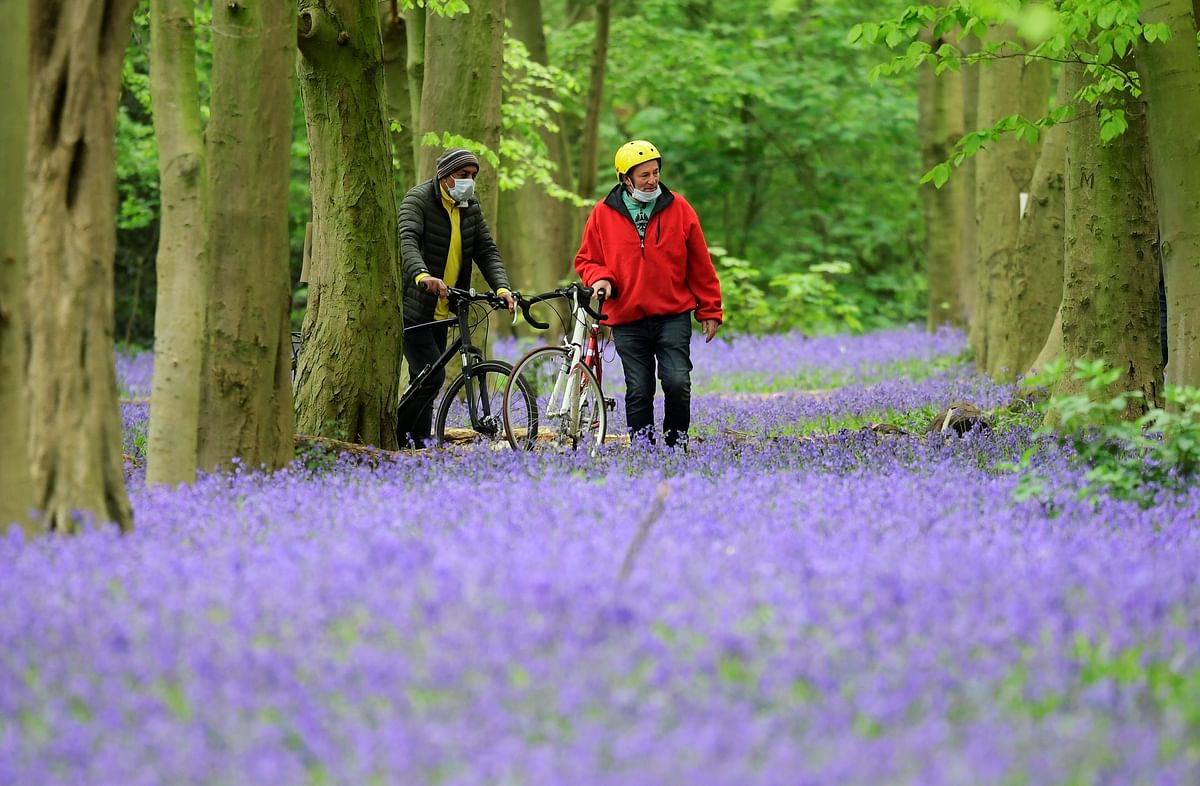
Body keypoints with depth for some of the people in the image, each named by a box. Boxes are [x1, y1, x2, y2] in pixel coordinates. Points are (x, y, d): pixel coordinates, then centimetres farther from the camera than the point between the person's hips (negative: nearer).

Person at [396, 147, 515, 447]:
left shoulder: (470, 206, 11)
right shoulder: (418, 199, -11)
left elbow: (486, 250, 6)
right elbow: (407, 240, -28)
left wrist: (502, 287, -13)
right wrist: (421, 275, -48)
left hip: (440, 310, 8)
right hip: (411, 306, -8)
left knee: (427, 380, 9)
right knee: (432, 376, -17)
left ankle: (420, 444, 14)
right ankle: (395, 435, -6)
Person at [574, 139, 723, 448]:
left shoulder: (678, 209, 3)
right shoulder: (604, 214, 3)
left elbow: (700, 265, 7)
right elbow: (586, 259, 13)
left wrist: (710, 311, 7)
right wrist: (600, 278, -9)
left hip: (673, 316, -1)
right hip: (627, 321, 1)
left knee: (677, 383, -13)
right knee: (638, 392, 3)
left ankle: (677, 441, 7)